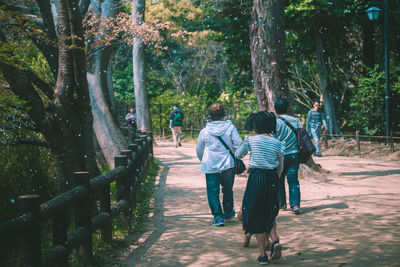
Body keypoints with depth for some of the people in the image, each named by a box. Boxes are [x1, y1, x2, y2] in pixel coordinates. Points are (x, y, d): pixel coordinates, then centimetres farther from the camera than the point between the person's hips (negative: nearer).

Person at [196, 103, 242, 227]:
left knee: (213, 192, 6)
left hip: (210, 167, -1)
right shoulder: (230, 127, -5)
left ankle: (218, 216, 0)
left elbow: (199, 151, 9)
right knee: (227, 190, 17)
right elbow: (238, 145, -6)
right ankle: (228, 213, 32)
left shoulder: (204, 132, -1)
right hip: (228, 165, 1)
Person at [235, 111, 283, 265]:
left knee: (256, 216, 7)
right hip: (272, 179, 3)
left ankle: (263, 255, 9)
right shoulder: (277, 143, 0)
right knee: (269, 214, 21)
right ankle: (275, 240, -4)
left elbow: (238, 155, 8)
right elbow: (280, 167, 8)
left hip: (256, 178, -3)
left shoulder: (251, 140, -7)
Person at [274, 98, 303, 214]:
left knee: (279, 180, 13)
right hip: (294, 154, 3)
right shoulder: (295, 120, 1)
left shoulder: (275, 123, -11)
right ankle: (295, 204, -6)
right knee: (293, 180, 5)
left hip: (280, 156, -3)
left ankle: (281, 203, 23)